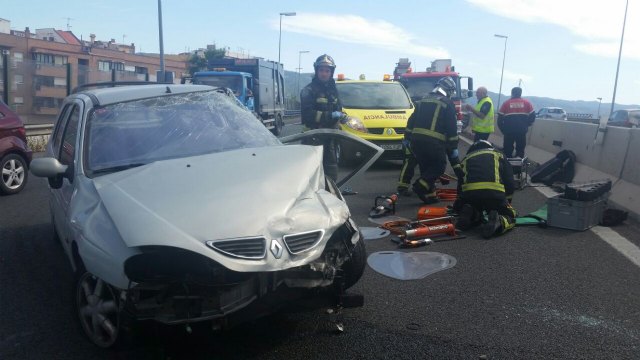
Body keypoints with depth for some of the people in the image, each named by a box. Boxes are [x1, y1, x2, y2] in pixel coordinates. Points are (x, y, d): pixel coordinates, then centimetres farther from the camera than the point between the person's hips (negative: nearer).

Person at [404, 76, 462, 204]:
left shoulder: (422, 101, 21)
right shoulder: (447, 104, 3)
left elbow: (411, 122, 19)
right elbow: (452, 128, -1)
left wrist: (407, 139, 22)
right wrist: (453, 147, 3)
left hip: (416, 140, 6)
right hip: (434, 142, -6)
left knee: (425, 167, 16)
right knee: (439, 166, 7)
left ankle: (429, 194, 14)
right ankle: (421, 186, -11)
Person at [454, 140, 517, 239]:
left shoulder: (466, 159, 32)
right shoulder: (499, 155, 29)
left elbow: (460, 187, 32)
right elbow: (510, 183, 23)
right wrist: (507, 203, 36)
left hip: (469, 194, 2)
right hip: (494, 193, -2)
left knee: (474, 217, 32)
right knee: (510, 217, 21)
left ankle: (469, 215, -4)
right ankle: (498, 222, -14)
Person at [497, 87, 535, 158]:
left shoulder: (506, 103, 3)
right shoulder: (526, 102, 6)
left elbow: (500, 118, 1)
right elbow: (532, 116, 3)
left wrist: (502, 129, 11)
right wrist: (526, 125, 18)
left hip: (509, 130, -1)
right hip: (522, 130, 1)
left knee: (508, 150, 8)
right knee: (520, 150, 11)